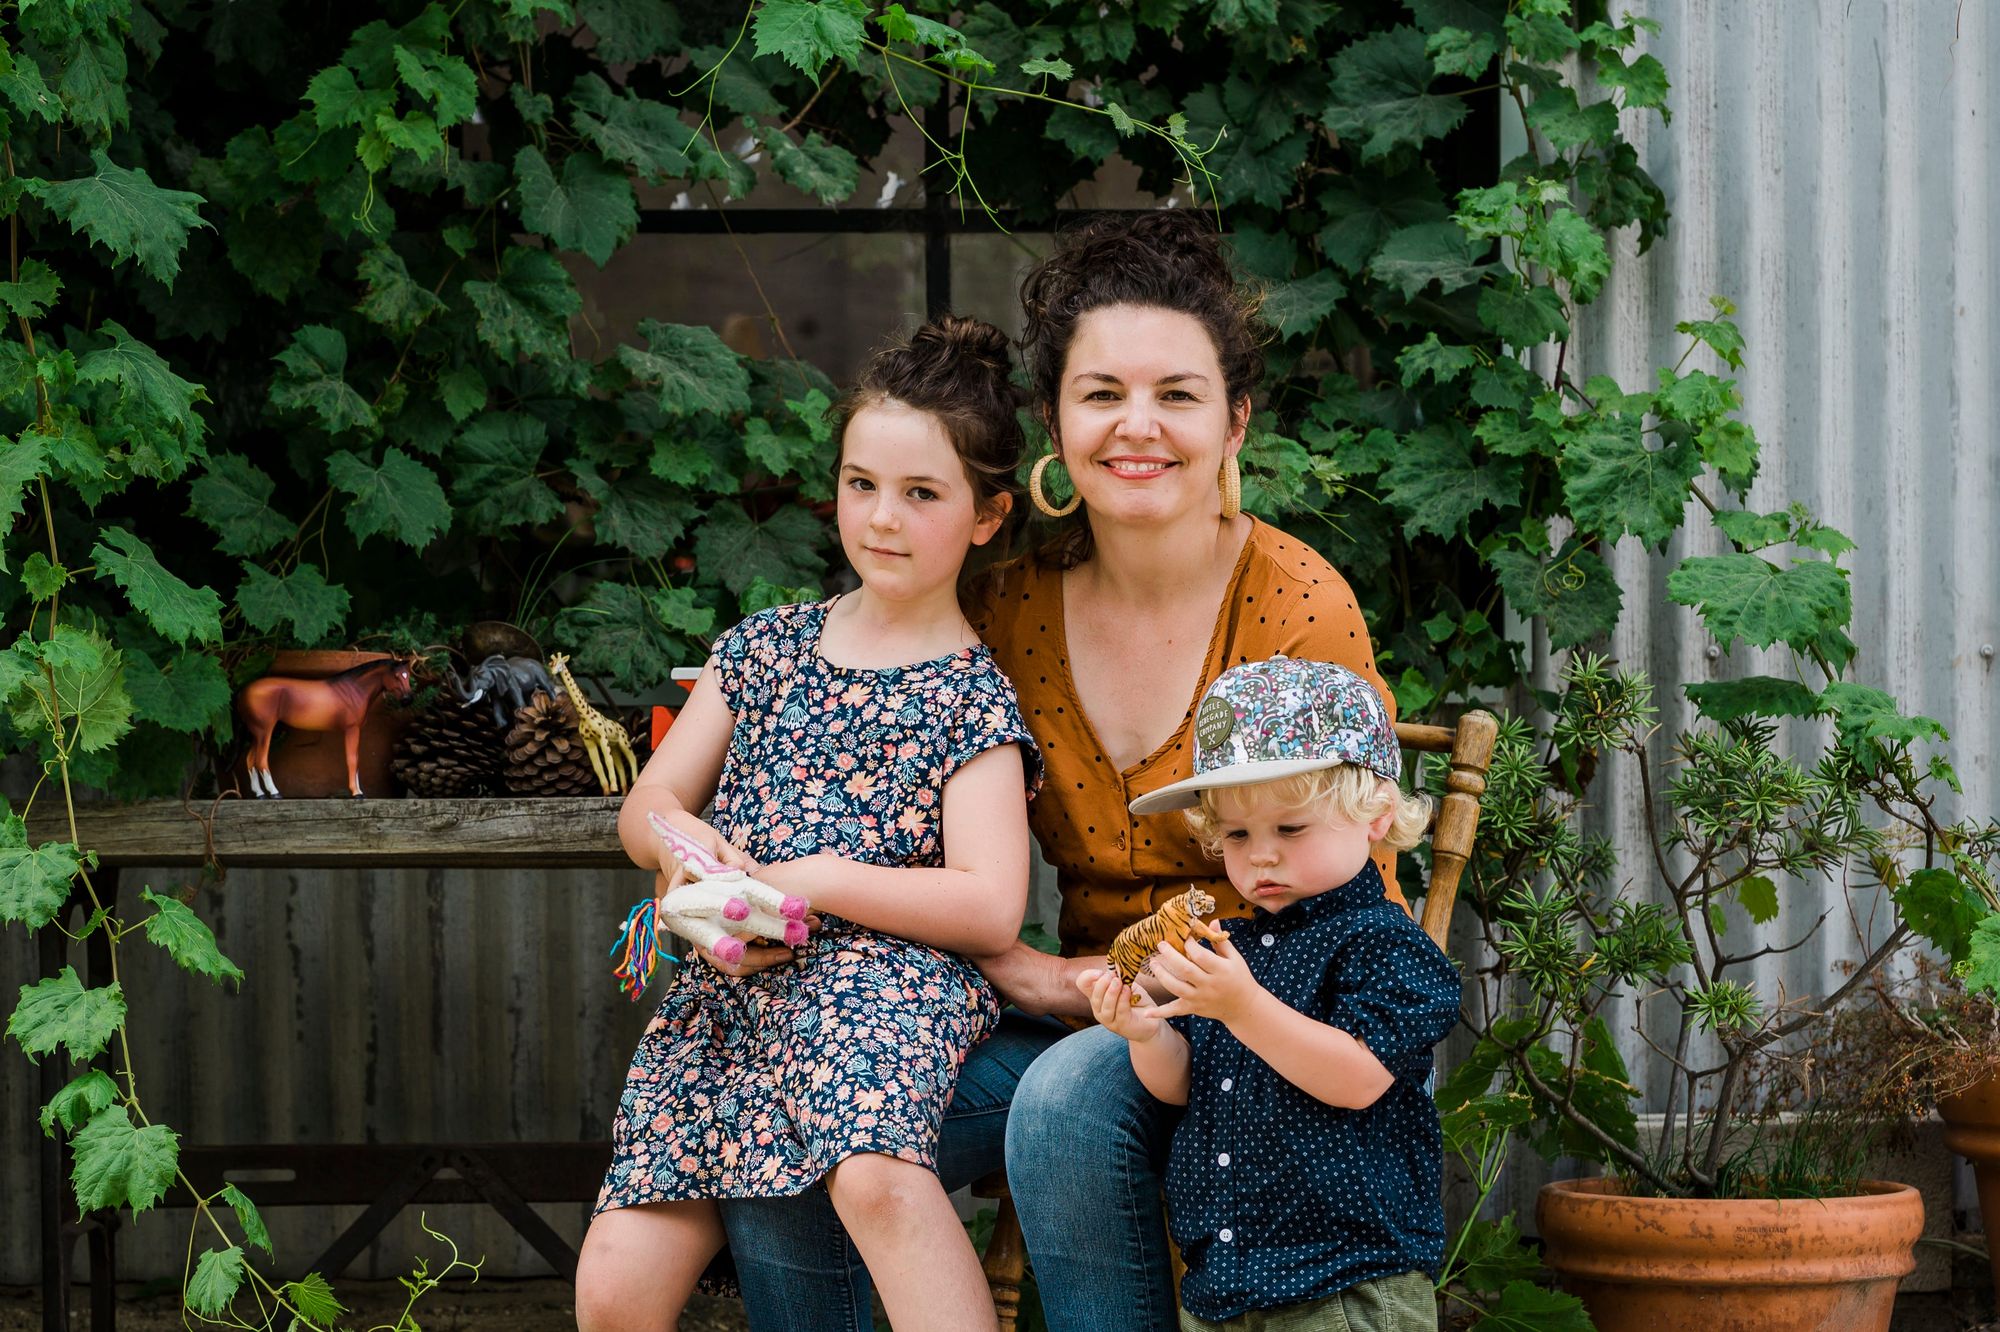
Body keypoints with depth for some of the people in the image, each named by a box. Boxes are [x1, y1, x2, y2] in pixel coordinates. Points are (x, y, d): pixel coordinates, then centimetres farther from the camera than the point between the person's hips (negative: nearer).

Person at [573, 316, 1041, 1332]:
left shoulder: (972, 697, 3)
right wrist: (685, 841, -7)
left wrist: (808, 879, -13)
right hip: (728, 988, 5)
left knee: (876, 1179, -39)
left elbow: (989, 909, -8)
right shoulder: (767, 646, 17)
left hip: (886, 978, -5)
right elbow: (647, 807, 18)